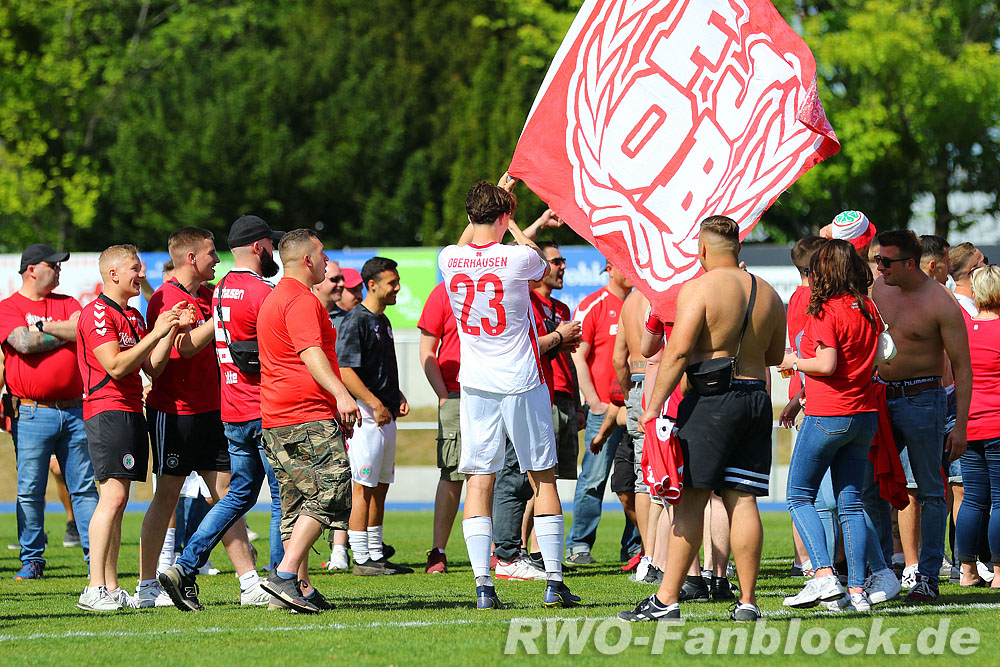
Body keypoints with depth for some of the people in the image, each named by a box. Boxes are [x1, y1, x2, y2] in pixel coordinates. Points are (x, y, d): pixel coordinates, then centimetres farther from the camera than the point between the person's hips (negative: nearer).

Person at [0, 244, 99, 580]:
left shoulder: (66, 303, 15)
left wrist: (44, 327, -9)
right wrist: (66, 334, -4)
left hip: (74, 410, 4)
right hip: (32, 414, -4)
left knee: (85, 487, 2)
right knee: (30, 491, -1)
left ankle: (96, 555, 4)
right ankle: (32, 559, 7)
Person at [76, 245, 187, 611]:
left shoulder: (133, 316, 21)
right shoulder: (98, 313, -9)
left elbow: (153, 367, 16)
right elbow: (116, 365, -18)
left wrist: (172, 330, 4)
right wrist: (156, 333, -18)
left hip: (131, 412, 10)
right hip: (107, 411, -10)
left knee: (117, 501, 8)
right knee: (113, 497, -17)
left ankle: (111, 587, 8)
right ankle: (95, 590, -19)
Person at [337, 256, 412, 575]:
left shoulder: (383, 321, 17)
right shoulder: (356, 321, -12)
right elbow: (345, 371, -19)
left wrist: (397, 397, 13)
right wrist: (375, 403, -22)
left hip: (386, 415, 10)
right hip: (366, 416, -10)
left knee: (380, 487, 12)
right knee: (363, 486, -7)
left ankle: (376, 554, 17)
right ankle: (361, 558, -6)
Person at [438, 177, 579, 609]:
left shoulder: (450, 260, -4)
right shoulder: (519, 260, -14)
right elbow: (545, 267, 11)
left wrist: (492, 197, 29)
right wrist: (514, 226, 19)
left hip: (476, 386, 2)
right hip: (521, 382, -2)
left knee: (478, 482, 2)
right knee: (543, 478, 8)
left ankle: (483, 586, -5)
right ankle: (554, 582, 7)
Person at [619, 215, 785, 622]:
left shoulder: (699, 288, -7)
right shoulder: (768, 295, 12)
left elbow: (678, 350, -16)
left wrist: (654, 406, -14)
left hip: (711, 399, -5)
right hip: (757, 398, 6)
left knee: (690, 498, -5)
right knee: (742, 500, 5)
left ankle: (666, 599, -6)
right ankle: (747, 601, 1)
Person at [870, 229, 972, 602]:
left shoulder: (941, 305, -13)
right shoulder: (879, 290, 5)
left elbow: (962, 367, -12)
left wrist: (960, 425, -16)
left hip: (922, 400, -6)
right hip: (881, 398, 6)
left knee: (930, 492, 0)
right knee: (869, 487, 6)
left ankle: (927, 577, 4)